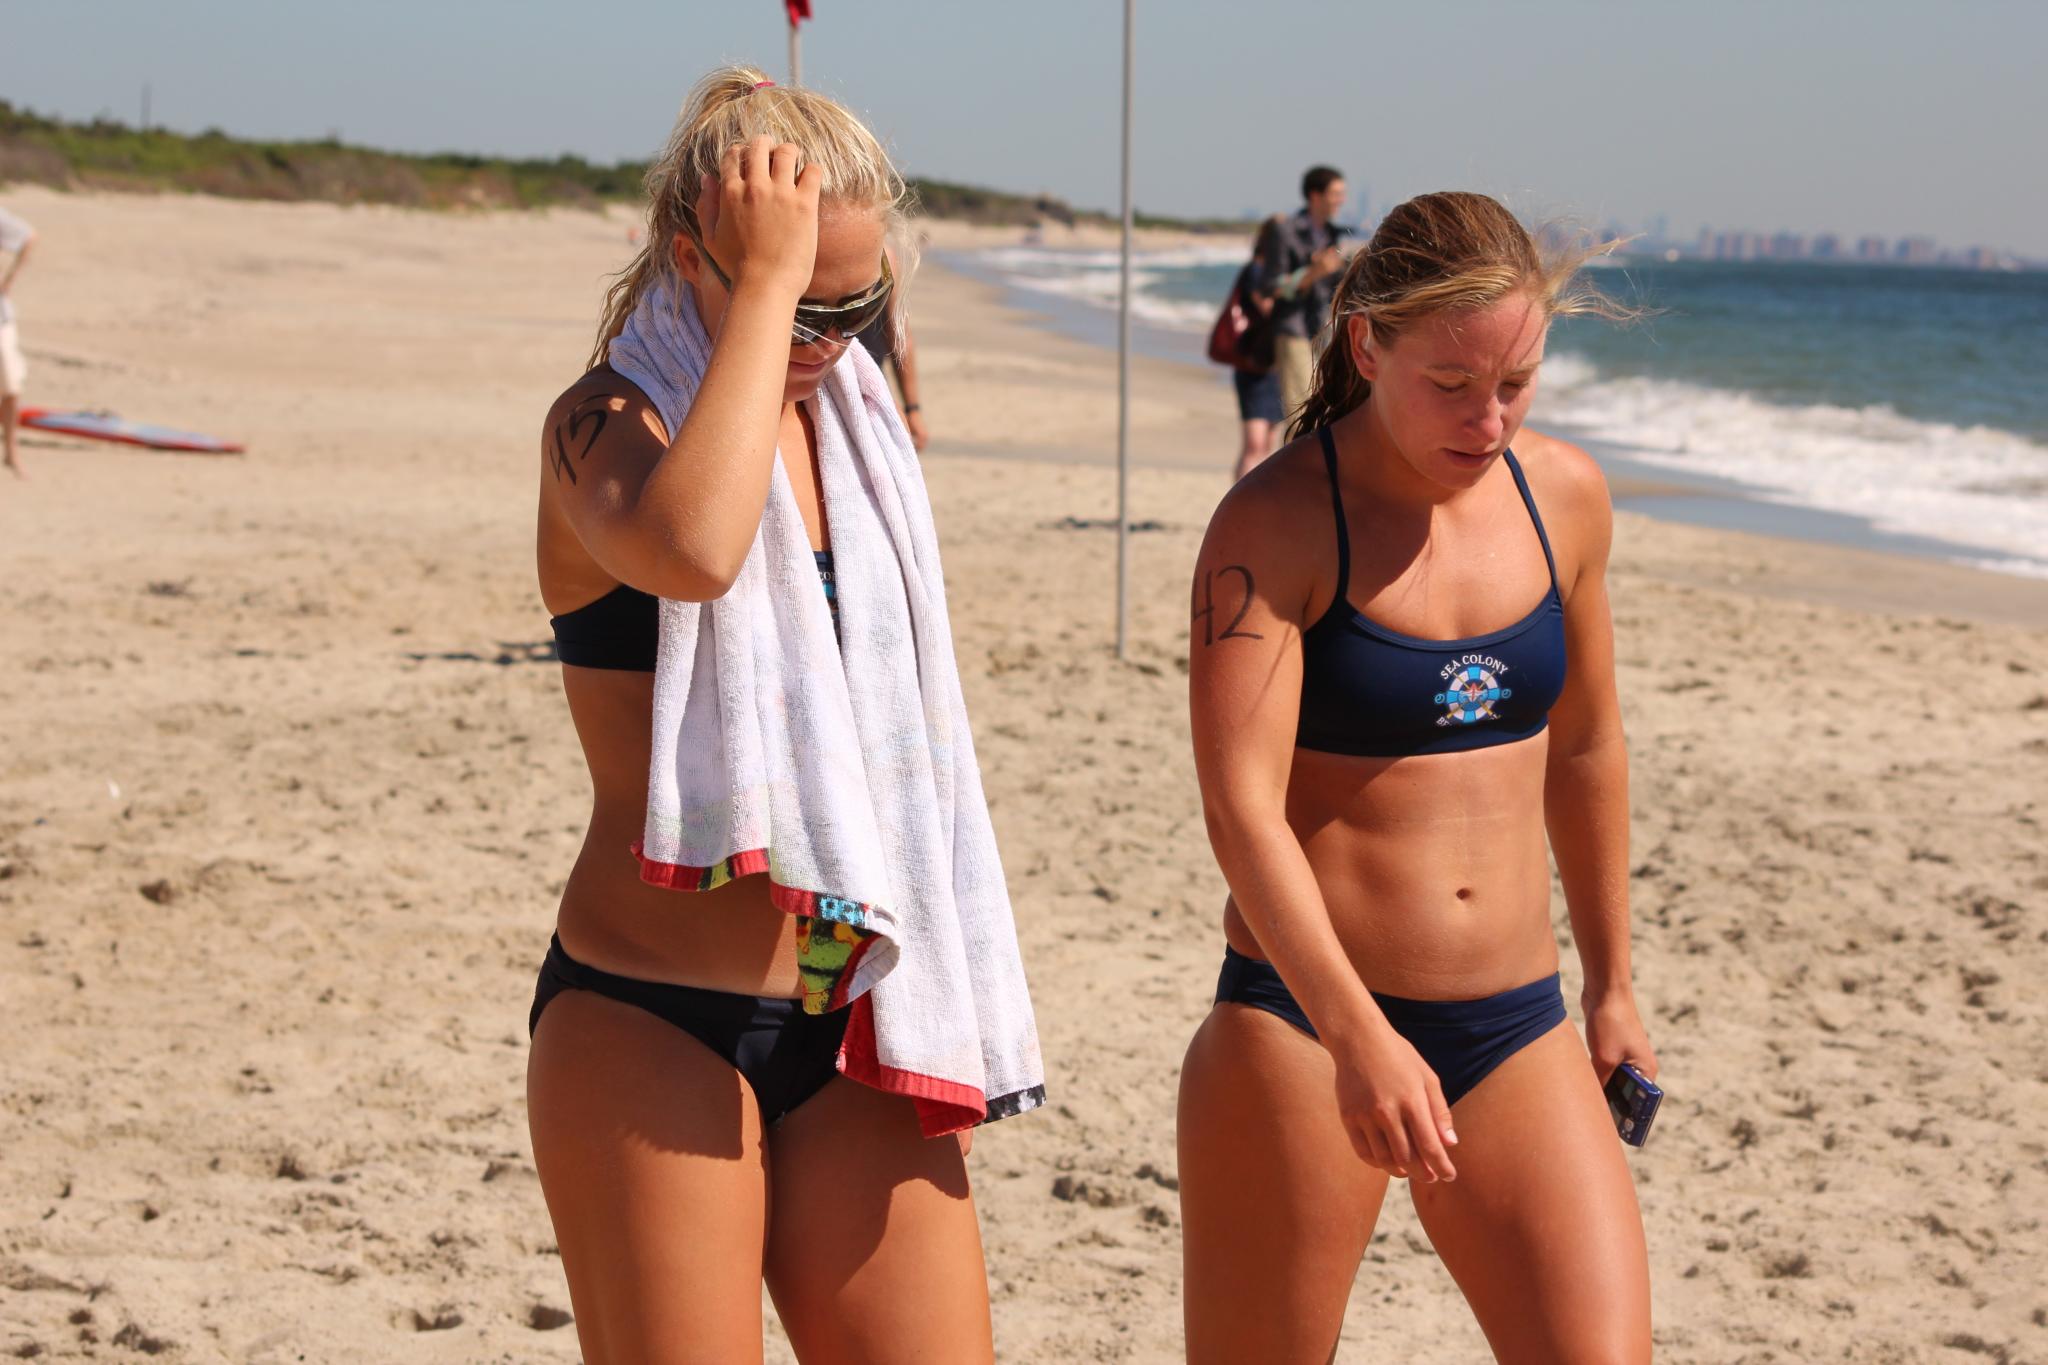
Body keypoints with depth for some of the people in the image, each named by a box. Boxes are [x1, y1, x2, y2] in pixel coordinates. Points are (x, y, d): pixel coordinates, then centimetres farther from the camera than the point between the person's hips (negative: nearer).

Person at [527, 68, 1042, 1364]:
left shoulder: (856, 420, 12)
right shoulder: (609, 420, -8)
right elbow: (693, 550, -34)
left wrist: (961, 989, 20)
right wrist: (765, 284, -25)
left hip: (851, 1024, 6)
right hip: (650, 1021, -6)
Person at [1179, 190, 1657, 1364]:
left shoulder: (1565, 497, 5)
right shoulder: (1276, 525, -10)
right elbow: (1241, 807, -19)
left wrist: (1611, 985, 25)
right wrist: (1359, 1040, -29)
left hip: (1515, 1033, 4)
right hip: (1303, 1026, -4)